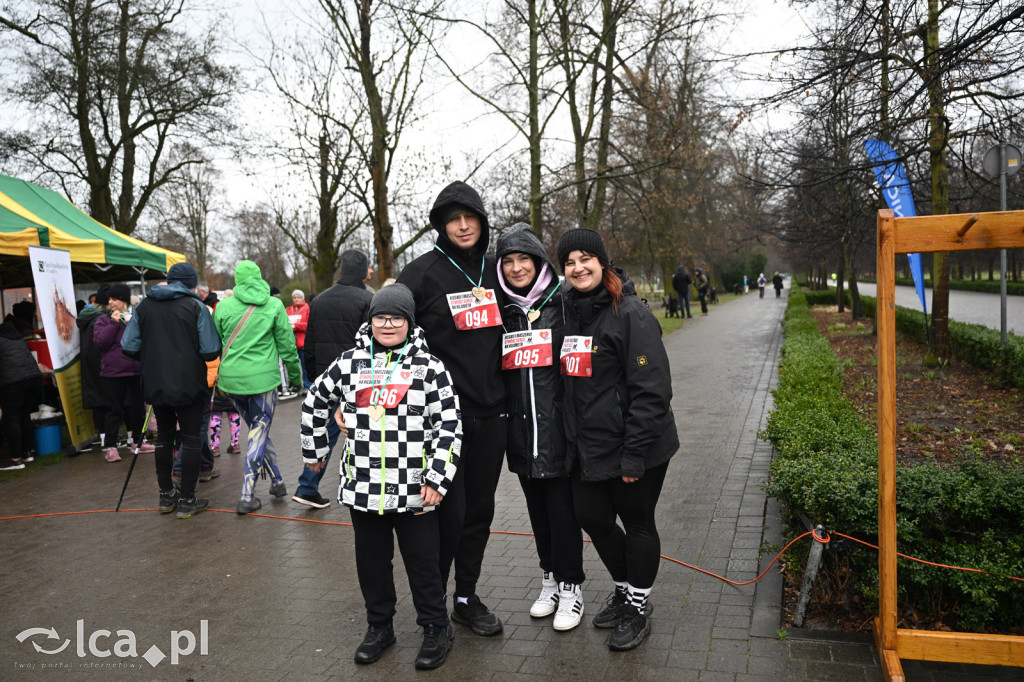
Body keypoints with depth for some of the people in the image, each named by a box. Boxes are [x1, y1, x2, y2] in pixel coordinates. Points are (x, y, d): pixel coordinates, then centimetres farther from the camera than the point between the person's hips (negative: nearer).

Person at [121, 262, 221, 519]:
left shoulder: (144, 306, 4)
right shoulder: (195, 306, -9)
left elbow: (129, 347, 0)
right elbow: (211, 351, -13)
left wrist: (153, 356, 17)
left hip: (155, 385, 4)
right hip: (188, 385, -4)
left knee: (164, 436, 18)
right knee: (191, 438, 5)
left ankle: (166, 496, 25)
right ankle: (187, 500, 8)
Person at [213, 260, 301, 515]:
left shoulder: (224, 306, 3)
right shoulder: (274, 305, -1)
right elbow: (287, 345, 0)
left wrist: (217, 376, 20)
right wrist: (295, 376, 11)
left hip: (231, 379, 3)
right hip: (263, 378, -3)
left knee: (257, 429, 19)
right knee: (259, 432, 5)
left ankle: (277, 481, 27)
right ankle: (247, 497, 3)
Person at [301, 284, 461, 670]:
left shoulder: (429, 367, -5)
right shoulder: (349, 363, 3)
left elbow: (449, 425, -7)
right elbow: (315, 402, 18)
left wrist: (437, 478, -11)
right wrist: (314, 449, 21)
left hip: (414, 490, -3)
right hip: (362, 488, 3)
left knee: (422, 562, 7)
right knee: (371, 561, 16)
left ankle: (436, 629, 27)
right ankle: (379, 626, 36)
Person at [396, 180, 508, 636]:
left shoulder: (494, 272, 10)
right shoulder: (423, 273, -6)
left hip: (490, 411, 5)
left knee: (479, 509, 13)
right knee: (449, 511, -2)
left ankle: (467, 598, 29)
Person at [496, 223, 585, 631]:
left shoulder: (564, 303, -4)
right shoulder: (501, 310, 8)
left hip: (559, 428, -4)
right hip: (520, 432, 4)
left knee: (563, 509, 2)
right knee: (538, 509, 14)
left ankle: (571, 587, 18)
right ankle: (550, 579, 31)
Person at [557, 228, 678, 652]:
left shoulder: (631, 314, -15)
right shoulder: (569, 314, 8)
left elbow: (652, 389, -19)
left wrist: (634, 454, -21)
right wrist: (569, 438, 13)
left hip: (631, 447, -7)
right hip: (587, 448, 7)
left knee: (637, 523, 9)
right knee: (591, 517, 15)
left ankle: (637, 609, 28)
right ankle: (625, 589, 40)